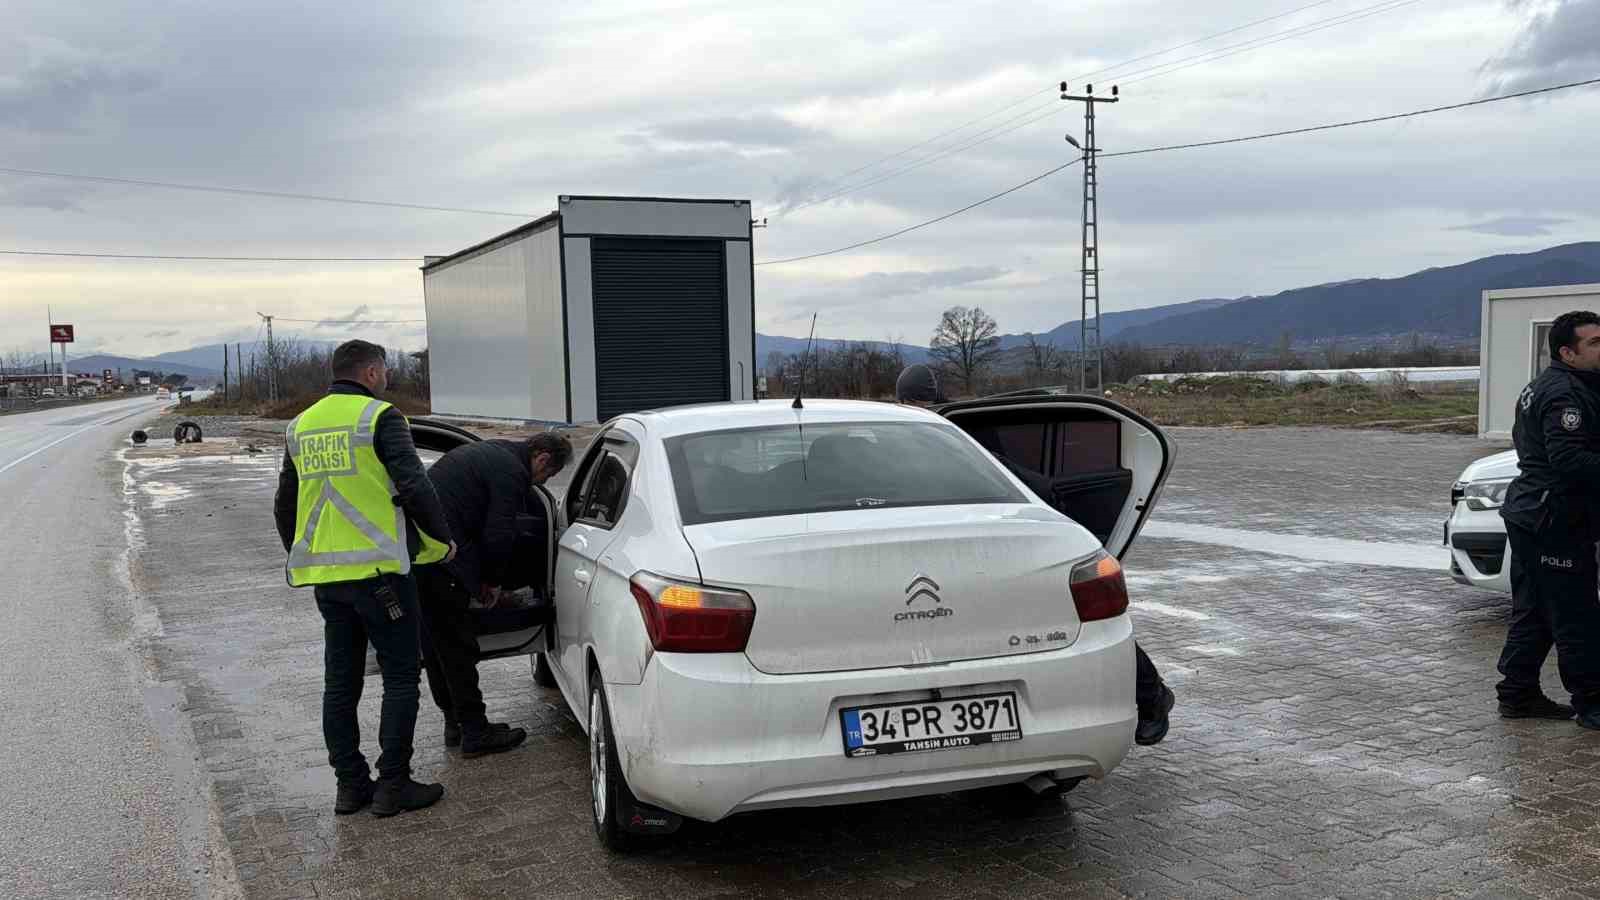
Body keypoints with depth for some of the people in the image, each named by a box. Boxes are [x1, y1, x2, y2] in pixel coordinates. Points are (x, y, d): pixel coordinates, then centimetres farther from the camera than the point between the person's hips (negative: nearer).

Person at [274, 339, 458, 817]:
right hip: (377, 568, -7)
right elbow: (414, 486, -16)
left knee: (340, 679, 12)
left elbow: (284, 506, 21)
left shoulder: (301, 425, 14)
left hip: (324, 575, 7)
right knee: (400, 674, 2)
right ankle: (393, 784, 3)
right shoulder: (380, 418, -8)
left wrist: (302, 557, 33)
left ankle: (350, 784, 18)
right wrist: (442, 540, -2)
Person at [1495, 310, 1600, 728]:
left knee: (1532, 612, 15)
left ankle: (1518, 693, 20)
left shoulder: (1541, 387, 17)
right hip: (1555, 521, -11)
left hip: (1529, 516, 11)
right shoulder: (1564, 394, -17)